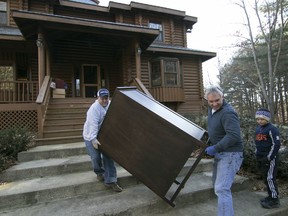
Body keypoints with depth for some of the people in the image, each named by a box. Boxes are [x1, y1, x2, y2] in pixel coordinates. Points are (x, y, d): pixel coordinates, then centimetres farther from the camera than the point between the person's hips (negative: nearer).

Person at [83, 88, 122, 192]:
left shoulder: (110, 105, -2)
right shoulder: (94, 108, -23)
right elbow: (93, 125, -32)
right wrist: (93, 139, -39)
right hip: (92, 137, -5)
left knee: (108, 157, 1)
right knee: (96, 157, -4)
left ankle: (110, 181, 9)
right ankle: (99, 172, 29)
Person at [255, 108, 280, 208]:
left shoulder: (272, 129, -12)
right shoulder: (258, 129, 12)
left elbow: (276, 145, -15)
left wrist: (268, 158, -17)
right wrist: (258, 155, 16)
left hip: (270, 158, -8)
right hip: (261, 158, 8)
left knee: (270, 178, -5)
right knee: (265, 178, 14)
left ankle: (275, 200, 6)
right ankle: (271, 196, 27)